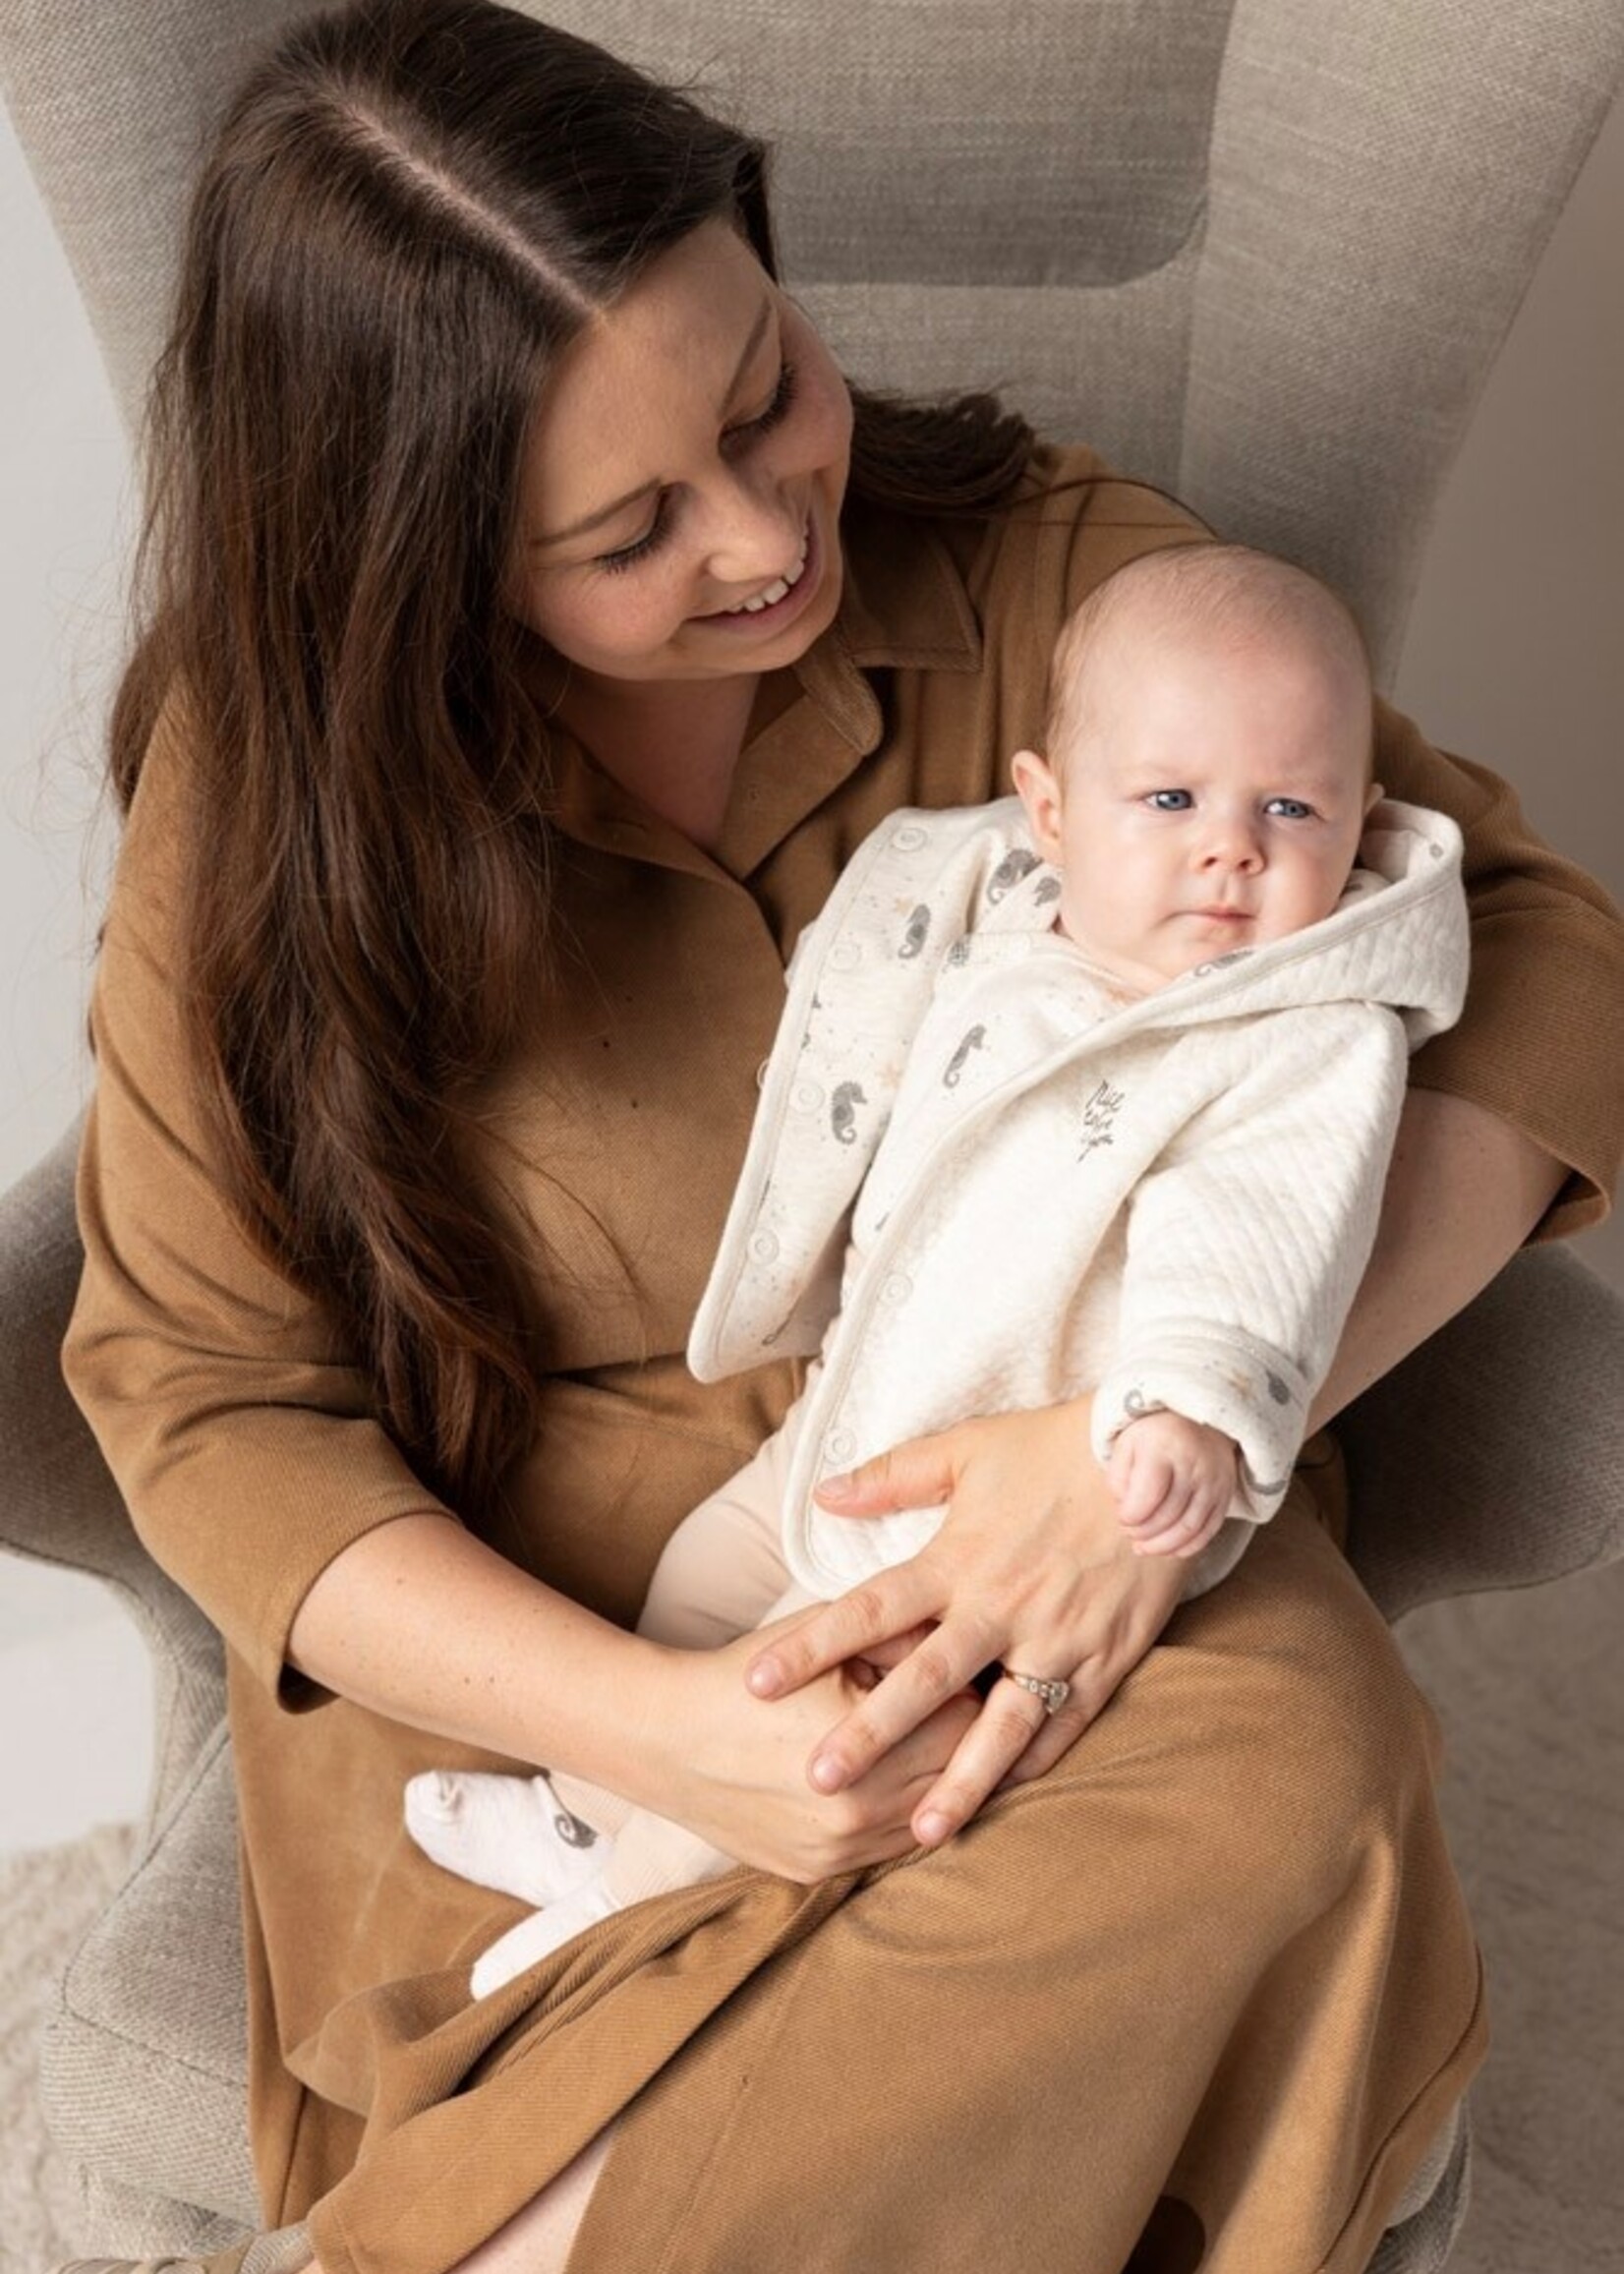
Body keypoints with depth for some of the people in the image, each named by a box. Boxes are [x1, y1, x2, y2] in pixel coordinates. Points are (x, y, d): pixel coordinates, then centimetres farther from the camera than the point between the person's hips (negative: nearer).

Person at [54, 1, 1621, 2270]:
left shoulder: (1045, 572, -6)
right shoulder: (271, 773, -5)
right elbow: (203, 1391, -5)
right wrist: (658, 1726, -23)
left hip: (1059, 1572, 2)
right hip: (538, 1622, -2)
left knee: (1296, 1759, -32)